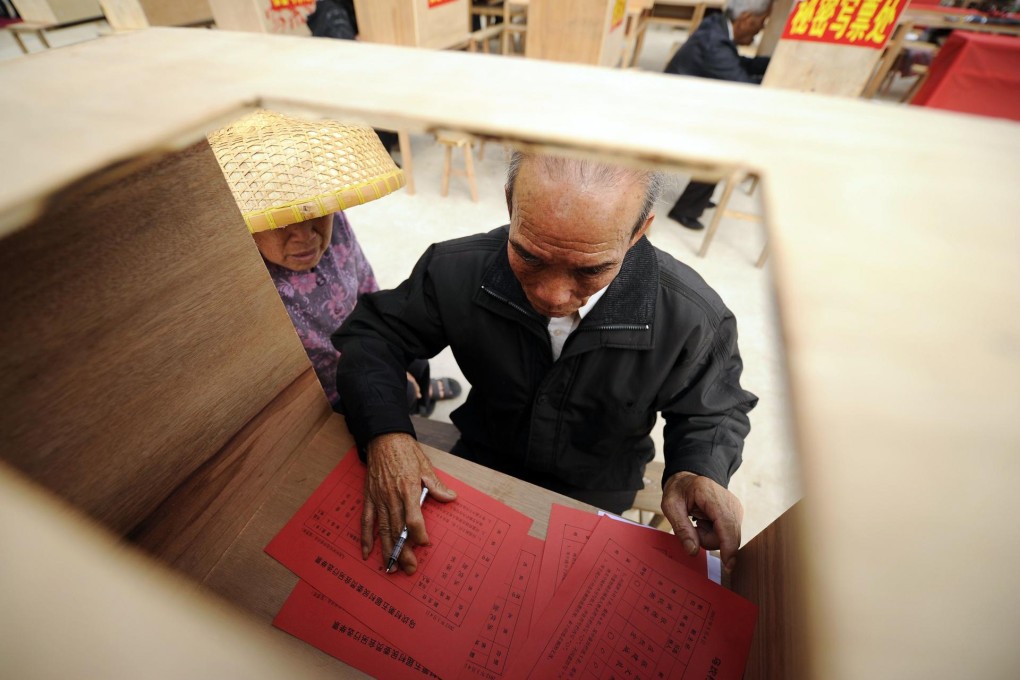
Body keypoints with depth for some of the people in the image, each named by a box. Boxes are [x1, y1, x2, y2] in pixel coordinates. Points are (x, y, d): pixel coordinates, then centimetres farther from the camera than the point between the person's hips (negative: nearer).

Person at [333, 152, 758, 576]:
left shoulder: (694, 318, -27)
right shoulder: (458, 270, -25)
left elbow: (714, 413, -7)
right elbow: (370, 334, -13)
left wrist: (698, 471, -29)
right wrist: (383, 432, -31)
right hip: (479, 467, -1)